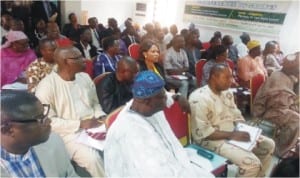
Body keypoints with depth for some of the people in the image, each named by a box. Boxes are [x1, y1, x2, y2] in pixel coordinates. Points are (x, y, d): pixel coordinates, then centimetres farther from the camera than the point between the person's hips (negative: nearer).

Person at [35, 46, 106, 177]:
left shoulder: (84, 77, 7)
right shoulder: (47, 85, -12)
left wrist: (101, 116, -6)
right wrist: (80, 124, -18)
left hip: (93, 126, 6)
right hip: (68, 134, -5)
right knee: (93, 158, -28)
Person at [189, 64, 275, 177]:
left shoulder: (227, 93, 6)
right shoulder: (199, 98, -23)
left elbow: (237, 116, 14)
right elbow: (202, 132, -24)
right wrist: (232, 135, -23)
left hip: (233, 134, 9)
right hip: (212, 139, -9)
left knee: (269, 145, 10)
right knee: (252, 162, -22)